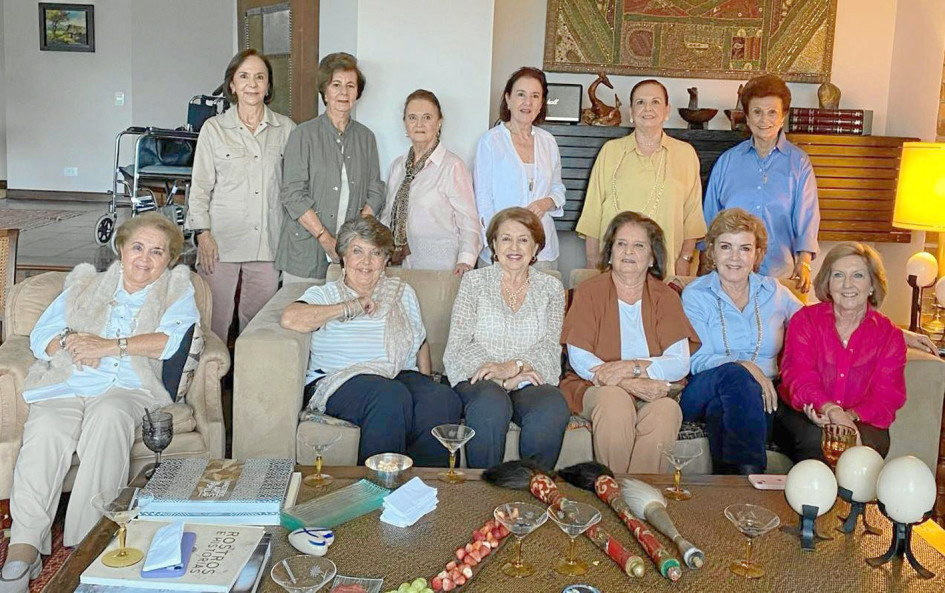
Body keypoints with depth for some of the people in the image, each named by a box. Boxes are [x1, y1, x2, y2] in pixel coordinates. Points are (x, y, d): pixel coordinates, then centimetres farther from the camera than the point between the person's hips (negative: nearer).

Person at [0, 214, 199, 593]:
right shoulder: (85, 284, 24)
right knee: (46, 430, -31)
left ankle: (86, 544, -33)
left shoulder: (176, 289, 16)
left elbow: (173, 339, -4)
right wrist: (70, 341, -6)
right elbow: (39, 336, 17)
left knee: (108, 418, -37)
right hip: (65, 386, 2)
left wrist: (110, 345, -9)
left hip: (126, 389, -2)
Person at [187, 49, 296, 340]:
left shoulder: (286, 129, 7)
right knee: (215, 320, -1)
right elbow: (200, 186, 4)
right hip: (222, 240, -1)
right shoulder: (214, 128, 4)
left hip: (268, 241, 2)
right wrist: (202, 234, -4)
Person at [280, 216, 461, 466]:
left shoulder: (402, 292, 24)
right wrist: (350, 308, -6)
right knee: (392, 397, -37)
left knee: (443, 398, -29)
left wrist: (425, 384, 7)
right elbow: (290, 319, -11)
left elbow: (421, 344, 27)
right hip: (340, 380, -4)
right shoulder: (325, 294, 11)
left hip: (402, 377, 4)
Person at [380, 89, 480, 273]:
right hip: (402, 264, 5)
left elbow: (468, 220, -11)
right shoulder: (397, 165, 12)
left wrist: (465, 260, -23)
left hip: (440, 267, -5)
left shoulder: (453, 166, -9)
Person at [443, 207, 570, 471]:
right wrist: (502, 379, -14)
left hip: (531, 380, 2)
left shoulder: (551, 288, 15)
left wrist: (512, 367, -18)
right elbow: (458, 345, -1)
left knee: (554, 409, -32)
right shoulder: (475, 281, 10)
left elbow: (550, 347, 2)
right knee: (492, 405, -36)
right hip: (479, 377, -1)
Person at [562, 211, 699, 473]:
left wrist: (631, 367, -19)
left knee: (666, 410, -31)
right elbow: (579, 359, -6)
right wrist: (632, 384, -18)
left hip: (652, 393, 2)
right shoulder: (589, 292, 7)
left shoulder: (666, 297, 12)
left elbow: (680, 364, -2)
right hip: (594, 388, -1)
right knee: (615, 401, -34)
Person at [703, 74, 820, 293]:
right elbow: (711, 215, 12)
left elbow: (807, 217, 0)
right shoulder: (727, 161, 9)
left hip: (779, 274, -1)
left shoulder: (798, 162, 6)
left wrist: (804, 262, -13)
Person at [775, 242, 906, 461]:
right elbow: (799, 376, -12)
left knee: (867, 442, -33)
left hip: (860, 422, 1)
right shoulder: (804, 320, 4)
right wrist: (833, 411, -34)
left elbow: (887, 396, -4)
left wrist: (849, 416, -28)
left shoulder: (890, 335, 8)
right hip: (800, 417, -1)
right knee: (814, 437, -35)